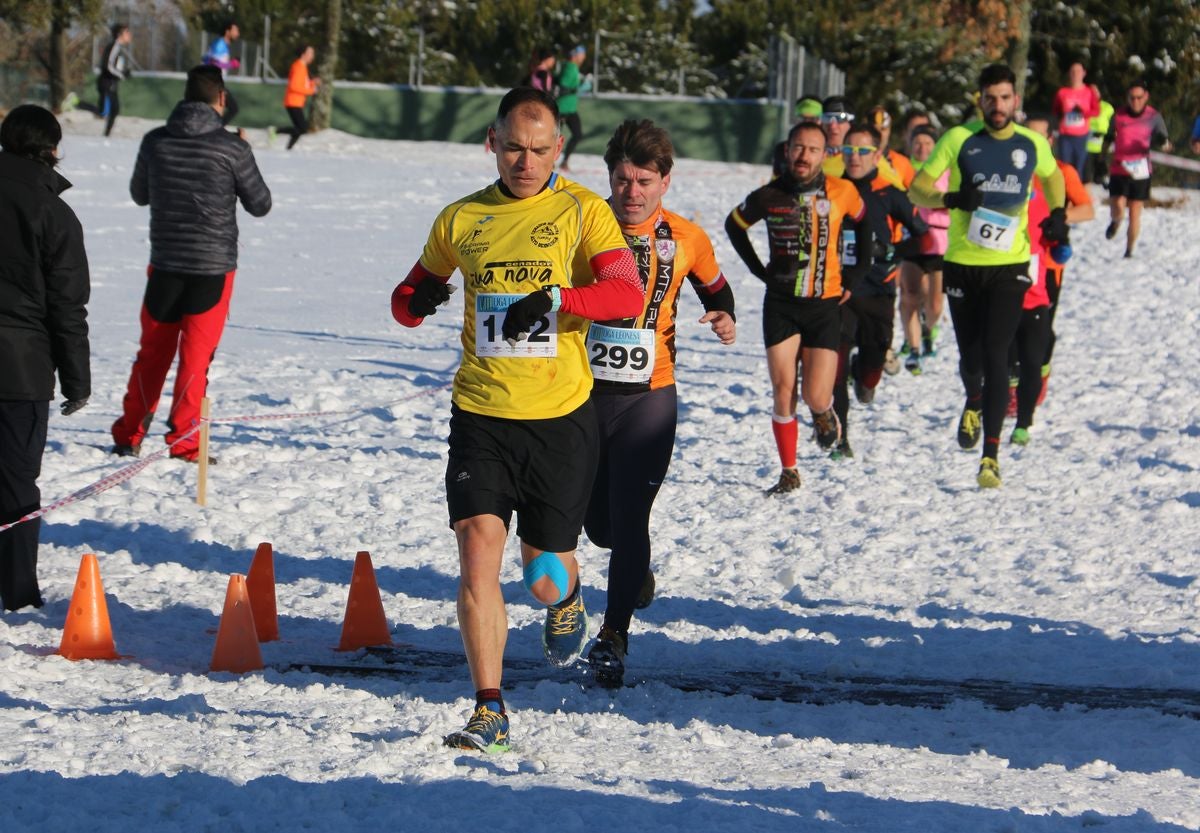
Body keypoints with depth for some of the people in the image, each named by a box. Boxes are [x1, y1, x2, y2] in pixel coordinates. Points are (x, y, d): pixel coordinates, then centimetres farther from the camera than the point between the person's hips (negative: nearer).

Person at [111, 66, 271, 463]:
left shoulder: (155, 142, -2)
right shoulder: (232, 148, -11)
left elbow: (140, 194, 14)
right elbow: (260, 204, -1)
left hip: (164, 264, 3)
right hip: (214, 266, -3)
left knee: (153, 352, 15)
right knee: (196, 355, 2)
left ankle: (129, 436, 19)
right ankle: (183, 440, -1)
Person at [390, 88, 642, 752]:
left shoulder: (582, 211, -1)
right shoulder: (462, 219, 8)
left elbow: (628, 295, -14)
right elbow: (409, 297, 19)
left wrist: (554, 299, -30)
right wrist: (416, 301, -6)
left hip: (560, 418, -2)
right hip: (481, 415, 2)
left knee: (543, 573, 9)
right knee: (478, 549, -14)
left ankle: (565, 600, 47)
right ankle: (489, 712, -10)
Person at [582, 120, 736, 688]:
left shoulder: (686, 239, -2)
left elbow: (715, 288, 17)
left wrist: (724, 319, -3)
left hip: (648, 399, -2)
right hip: (582, 391, 2)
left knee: (629, 518, -8)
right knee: (597, 521, 12)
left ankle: (614, 635, 2)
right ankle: (636, 567, 46)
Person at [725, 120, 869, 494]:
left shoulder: (842, 193, -6)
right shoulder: (770, 196, -5)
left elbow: (864, 224, 14)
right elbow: (734, 224, 14)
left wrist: (855, 273, 9)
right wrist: (758, 268, 8)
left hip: (825, 305, -1)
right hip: (781, 305, 1)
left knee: (815, 397, -9)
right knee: (783, 391, -3)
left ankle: (824, 414, 28)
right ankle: (789, 472, 10)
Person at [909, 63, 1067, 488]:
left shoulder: (1033, 144, 3)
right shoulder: (959, 139, -3)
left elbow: (1052, 177, 24)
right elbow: (916, 189, -2)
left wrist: (1058, 213, 6)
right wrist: (949, 199, -21)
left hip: (1010, 266, 0)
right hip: (962, 263, 1)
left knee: (995, 354, -12)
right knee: (970, 355, 10)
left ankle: (991, 454, -11)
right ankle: (974, 403, 46)